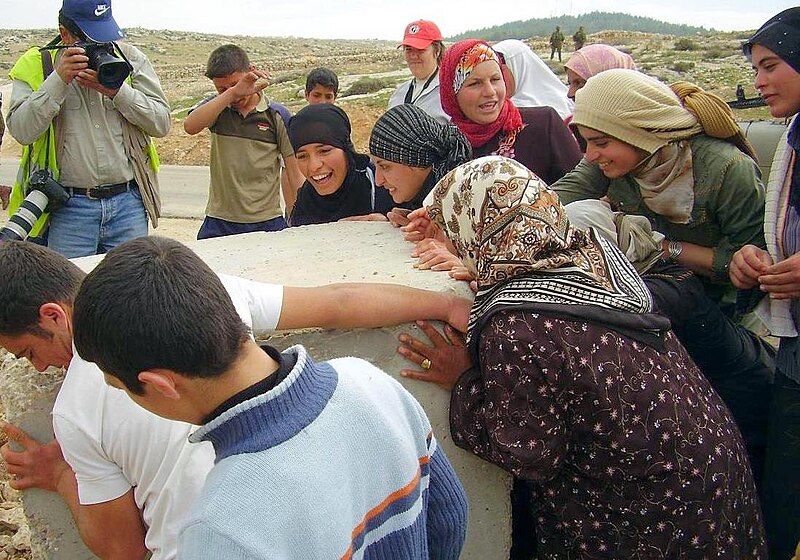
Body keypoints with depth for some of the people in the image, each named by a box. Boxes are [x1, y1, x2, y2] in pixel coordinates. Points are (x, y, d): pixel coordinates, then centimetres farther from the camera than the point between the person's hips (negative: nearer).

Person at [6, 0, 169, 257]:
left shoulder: (131, 59, 7)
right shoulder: (36, 65, 2)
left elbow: (161, 123, 0)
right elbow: (22, 131, -10)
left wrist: (116, 90, -12)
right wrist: (59, 80, -16)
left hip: (128, 204, 2)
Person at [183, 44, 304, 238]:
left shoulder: (276, 116, 0)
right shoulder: (215, 107, 6)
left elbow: (295, 174, 2)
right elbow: (190, 126, -18)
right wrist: (232, 93, -24)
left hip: (266, 222, -2)